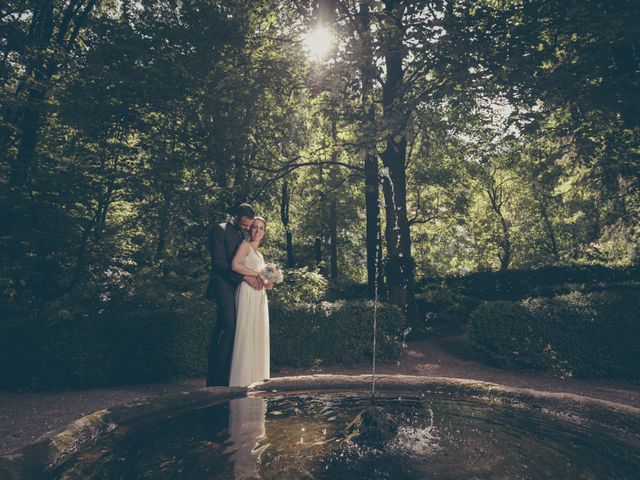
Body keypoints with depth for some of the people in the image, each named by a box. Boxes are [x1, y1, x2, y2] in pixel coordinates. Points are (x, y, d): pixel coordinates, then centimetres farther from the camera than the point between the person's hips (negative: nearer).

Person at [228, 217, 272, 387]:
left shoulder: (259, 252, 22)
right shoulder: (245, 245, -2)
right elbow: (235, 265, -20)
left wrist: (266, 284, 7)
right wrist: (257, 274, -16)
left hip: (259, 296, 9)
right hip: (247, 294, -9)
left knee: (258, 335, 8)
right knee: (246, 333, -9)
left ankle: (255, 377, 14)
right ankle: (242, 379, -4)